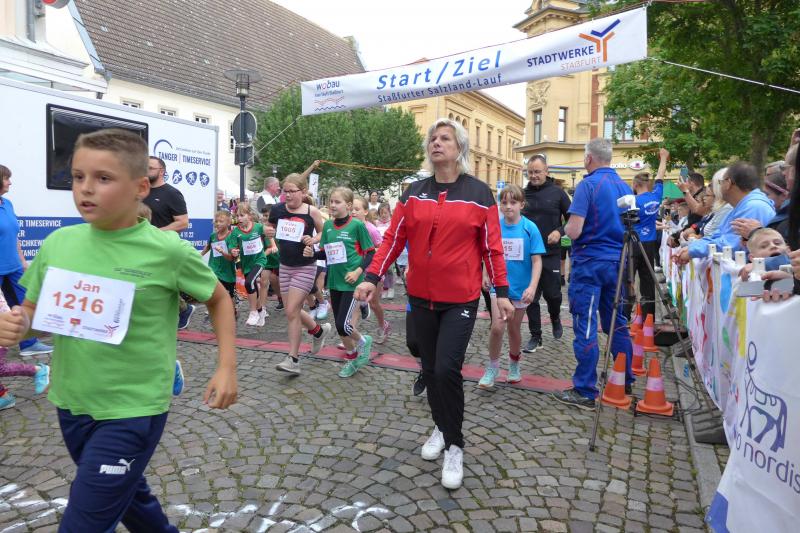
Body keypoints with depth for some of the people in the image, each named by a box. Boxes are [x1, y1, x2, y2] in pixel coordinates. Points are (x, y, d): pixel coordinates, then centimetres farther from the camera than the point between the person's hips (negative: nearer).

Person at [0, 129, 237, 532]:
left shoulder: (168, 250, -16)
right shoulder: (59, 242, -3)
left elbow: (219, 299, -2)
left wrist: (227, 368, -8)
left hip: (132, 411, -5)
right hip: (71, 404, 6)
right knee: (126, 497, 25)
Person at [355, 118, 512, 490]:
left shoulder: (479, 193, -2)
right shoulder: (414, 193, 6)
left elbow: (492, 247, 0)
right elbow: (393, 238, 4)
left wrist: (502, 292, -2)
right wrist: (372, 278, -5)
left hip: (461, 299, -3)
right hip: (421, 297, 4)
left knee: (447, 370, -10)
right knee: (430, 370, 12)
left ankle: (454, 446, 10)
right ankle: (442, 428, 35)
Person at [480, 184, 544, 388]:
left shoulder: (530, 228, -11)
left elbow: (537, 261, -10)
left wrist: (532, 287, -20)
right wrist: (486, 276, -6)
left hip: (520, 288, 0)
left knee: (514, 329, 14)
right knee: (497, 327, -13)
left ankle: (514, 365, 39)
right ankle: (492, 366, 10)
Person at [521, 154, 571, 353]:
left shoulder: (557, 192, -1)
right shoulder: (523, 194, 5)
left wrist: (560, 231, -15)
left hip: (551, 254, -2)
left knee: (552, 293, 2)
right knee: (531, 297, 4)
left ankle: (555, 318, 36)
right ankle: (535, 337, 15)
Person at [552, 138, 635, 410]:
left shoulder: (588, 185, -12)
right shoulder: (625, 187, 10)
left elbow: (574, 231, -19)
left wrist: (565, 226, 2)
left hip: (590, 263, -7)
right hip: (617, 263, 7)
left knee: (586, 327, -3)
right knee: (617, 324, 16)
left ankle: (585, 392, 3)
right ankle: (625, 383, 26)